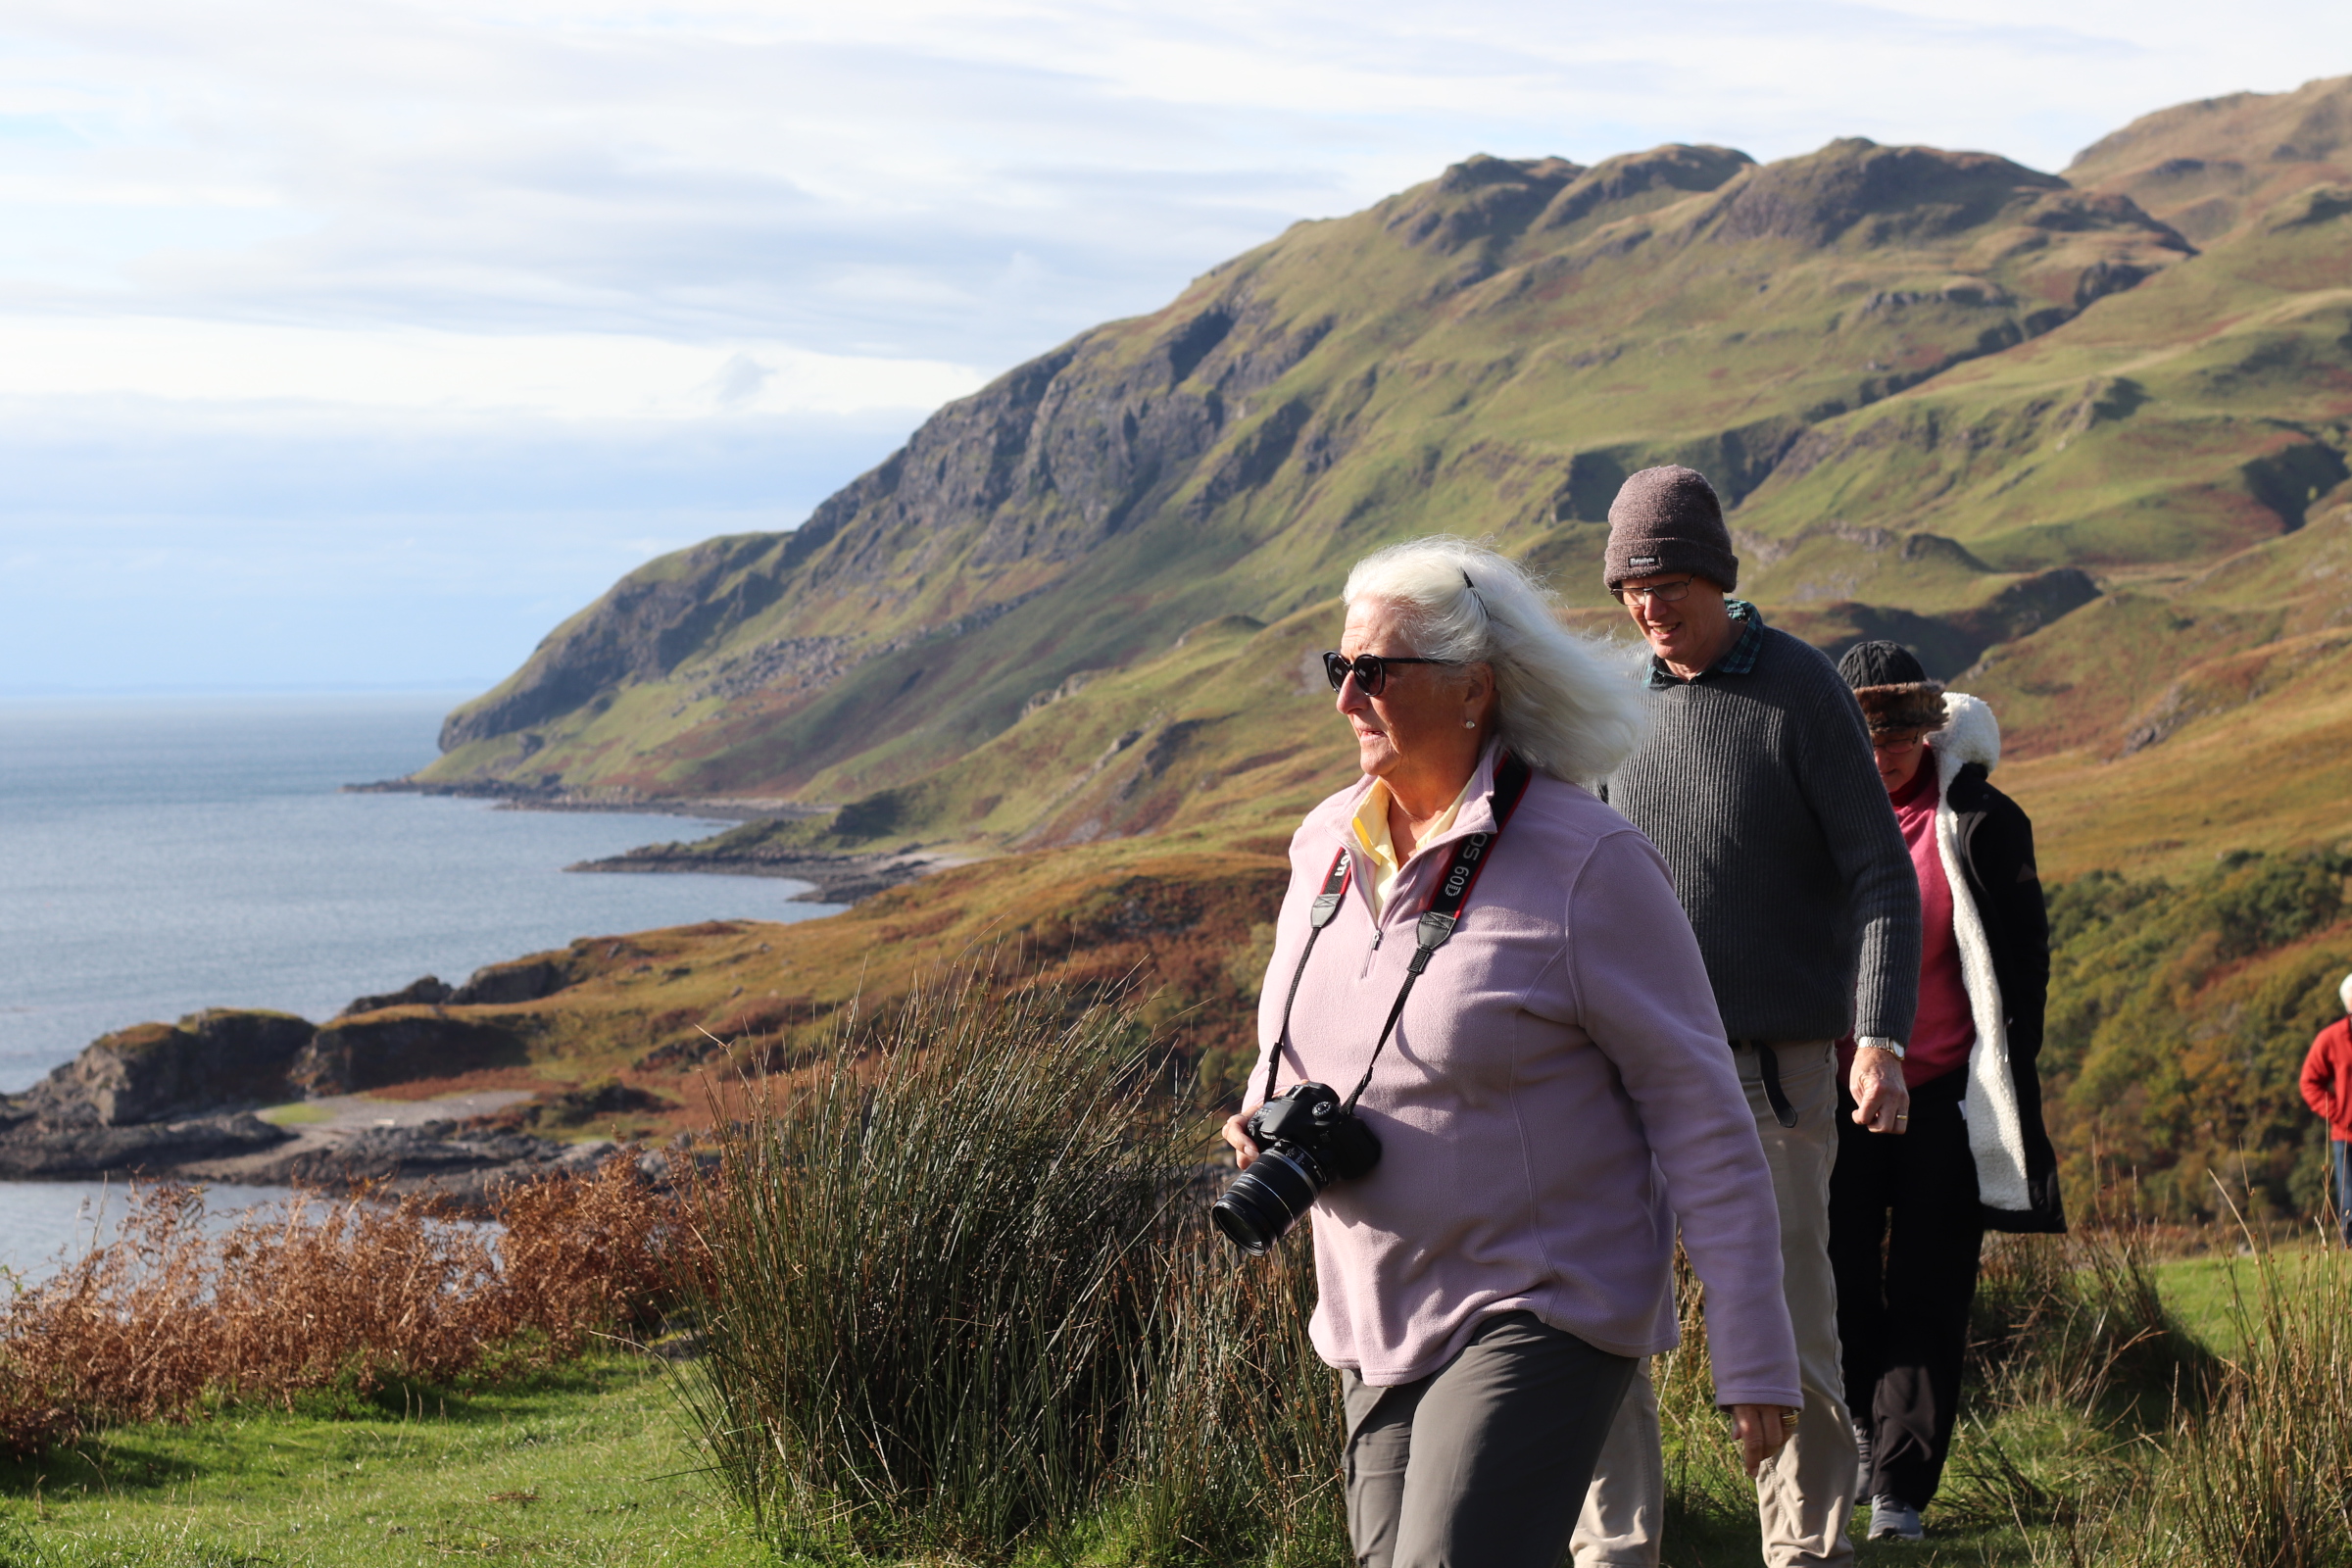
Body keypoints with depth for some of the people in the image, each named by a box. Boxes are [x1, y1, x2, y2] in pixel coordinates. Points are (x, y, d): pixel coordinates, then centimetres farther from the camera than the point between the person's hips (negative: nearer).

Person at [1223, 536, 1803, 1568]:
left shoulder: (1586, 863, -14)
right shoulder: (1325, 844, 6)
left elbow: (1702, 1122, -12)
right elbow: (1294, 1049, 23)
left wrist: (1753, 1359, -15)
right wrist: (1267, 1129, -1)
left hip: (1547, 1313, -7)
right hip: (1376, 1323, 7)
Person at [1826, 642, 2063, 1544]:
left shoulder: (1981, 823, 1)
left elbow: (2022, 959, 4)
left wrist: (2006, 1078, -2)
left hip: (1947, 1095, -2)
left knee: (1927, 1293, -2)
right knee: (1841, 1283, 1)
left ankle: (1900, 1489, -1)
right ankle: (1871, 1424, 27)